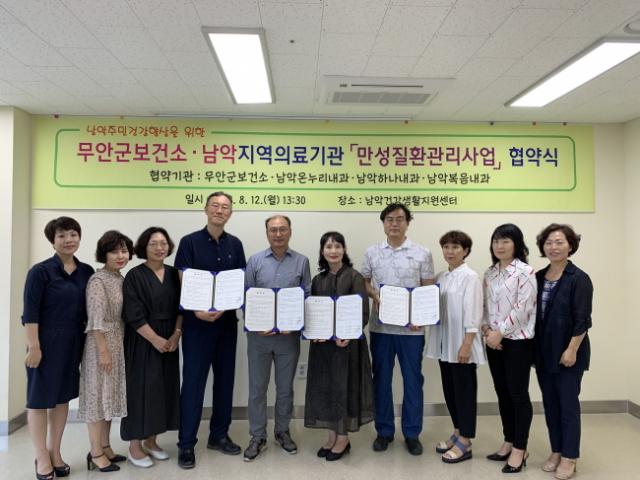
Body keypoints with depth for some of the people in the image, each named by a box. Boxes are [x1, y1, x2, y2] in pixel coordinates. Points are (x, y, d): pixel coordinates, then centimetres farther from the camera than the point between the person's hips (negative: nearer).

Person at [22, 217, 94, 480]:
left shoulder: (86, 271, 4)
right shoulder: (40, 271, -11)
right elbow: (30, 313, -13)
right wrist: (33, 347, -16)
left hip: (73, 343, 5)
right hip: (46, 343, -5)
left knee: (63, 397, 13)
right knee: (40, 398, 7)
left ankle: (55, 453, 28)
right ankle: (42, 457, 21)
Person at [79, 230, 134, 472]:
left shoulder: (121, 279, 9)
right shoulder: (98, 280, -14)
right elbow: (96, 320, -19)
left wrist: (118, 348, 11)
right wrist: (104, 351, -20)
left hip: (118, 344, 8)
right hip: (101, 345, -8)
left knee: (110, 395, 14)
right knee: (98, 395, 2)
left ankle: (105, 447, 26)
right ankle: (96, 453, 14)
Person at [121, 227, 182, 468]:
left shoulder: (174, 274, 6)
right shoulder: (134, 276, -8)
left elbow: (181, 307, 5)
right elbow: (133, 314, -14)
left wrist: (176, 334, -8)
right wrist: (155, 339, -16)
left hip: (169, 340, 5)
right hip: (142, 342, -5)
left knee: (163, 389, 9)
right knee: (141, 389, 0)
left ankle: (151, 441, 24)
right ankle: (135, 446, 14)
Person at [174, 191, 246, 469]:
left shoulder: (235, 244, 7)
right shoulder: (189, 242, -3)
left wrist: (222, 309, -10)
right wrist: (198, 311, -22)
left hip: (227, 321, 4)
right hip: (197, 322, -4)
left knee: (225, 379, 11)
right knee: (193, 381, 1)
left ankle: (219, 435, 27)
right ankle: (186, 443, 14)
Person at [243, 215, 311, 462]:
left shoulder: (301, 261, 0)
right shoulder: (254, 261, -1)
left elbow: (308, 297, 0)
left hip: (289, 334, 1)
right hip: (259, 334, 0)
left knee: (285, 387, 14)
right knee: (257, 387, 8)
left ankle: (282, 431, 31)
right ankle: (257, 437, 22)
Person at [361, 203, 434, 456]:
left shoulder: (422, 254, -1)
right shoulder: (372, 252, 4)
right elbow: (363, 282, 12)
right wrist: (375, 296, -9)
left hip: (411, 328, -1)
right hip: (380, 326, 2)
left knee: (412, 380, 8)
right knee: (381, 379, 11)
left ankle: (412, 433, 24)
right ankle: (384, 430, 26)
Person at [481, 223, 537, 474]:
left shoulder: (525, 272, -10)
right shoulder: (489, 273, 10)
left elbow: (522, 308, -16)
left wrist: (500, 332, -15)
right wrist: (487, 330, -3)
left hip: (518, 341, -6)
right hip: (494, 341, 7)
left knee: (518, 394, 2)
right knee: (502, 393, 13)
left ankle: (520, 449, 14)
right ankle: (508, 443, 27)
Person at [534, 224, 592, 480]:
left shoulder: (579, 278, -10)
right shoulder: (538, 277, 6)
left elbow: (582, 319, -13)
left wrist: (572, 349, -17)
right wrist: (534, 347, 8)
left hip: (568, 352, -5)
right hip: (544, 352, 6)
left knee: (568, 404, 4)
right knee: (550, 403, 13)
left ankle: (569, 457, 18)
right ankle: (556, 451, 28)